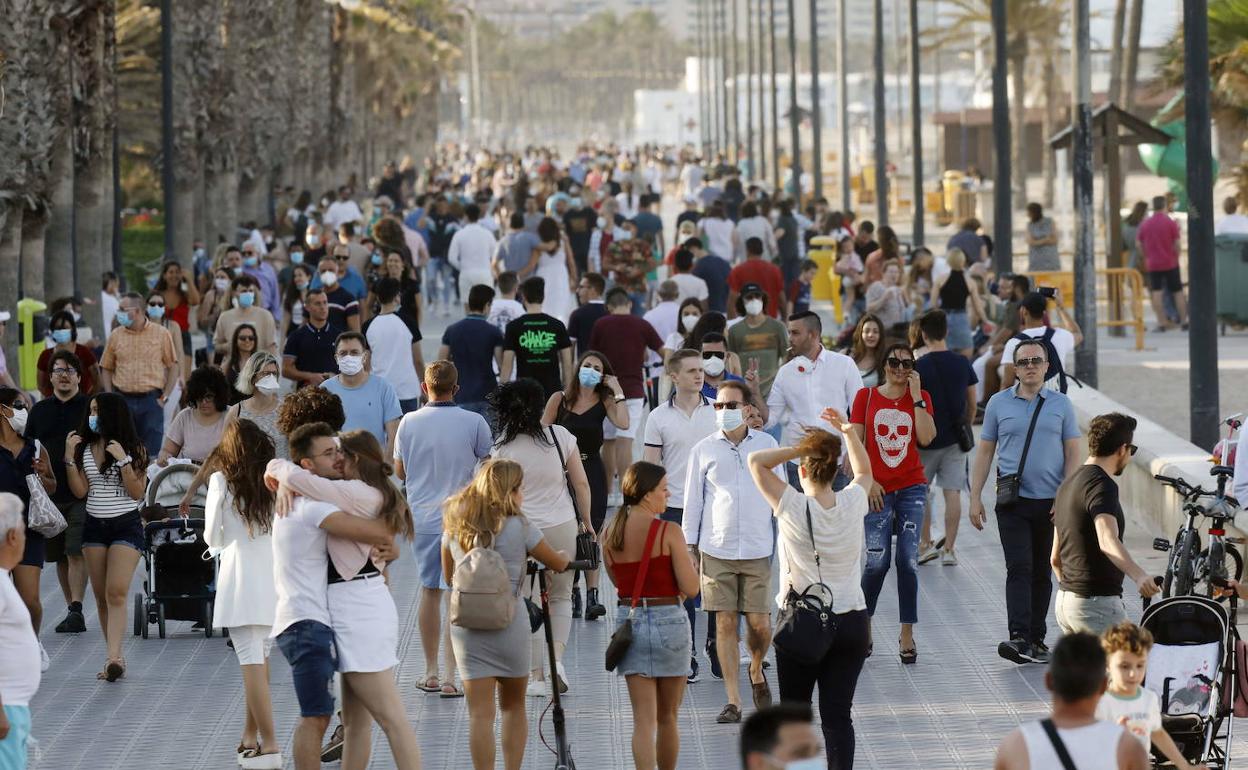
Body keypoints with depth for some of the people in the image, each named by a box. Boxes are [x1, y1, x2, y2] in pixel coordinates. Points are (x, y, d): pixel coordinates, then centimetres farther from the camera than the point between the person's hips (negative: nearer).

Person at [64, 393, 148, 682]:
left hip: (126, 525, -5)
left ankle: (113, 657, -27)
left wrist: (123, 460, -19)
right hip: (94, 525, 5)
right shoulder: (84, 448, 6)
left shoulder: (134, 450, -5)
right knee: (101, 596, 6)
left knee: (116, 593, -18)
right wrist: (70, 458, -7)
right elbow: (80, 490, 2)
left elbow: (137, 492, -10)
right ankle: (115, 659, 13)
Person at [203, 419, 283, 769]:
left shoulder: (222, 481, -2)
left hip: (240, 575, -4)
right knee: (260, 656, 17)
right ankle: (250, 737, 23)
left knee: (251, 660, -5)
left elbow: (212, 536, 4)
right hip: (274, 572, 4)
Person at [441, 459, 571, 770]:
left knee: (480, 713, 0)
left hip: (466, 626, 2)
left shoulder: (455, 526, 3)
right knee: (514, 706, 18)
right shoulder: (519, 528, -7)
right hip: (509, 625, -2)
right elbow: (557, 563, 6)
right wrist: (565, 555, 28)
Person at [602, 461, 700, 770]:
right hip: (669, 621, -3)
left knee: (644, 720, 1)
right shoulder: (669, 532, -12)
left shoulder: (610, 534, 2)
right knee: (667, 718, 14)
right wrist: (690, 563, 7)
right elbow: (691, 588, -12)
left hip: (629, 622, 3)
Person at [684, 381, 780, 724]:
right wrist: (688, 547, 5)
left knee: (760, 624, -3)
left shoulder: (766, 445, 5)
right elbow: (693, 501, 9)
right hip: (716, 550, 0)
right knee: (725, 624, -1)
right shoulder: (704, 450, 4)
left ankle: (756, 671, 29)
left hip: (757, 550, 0)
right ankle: (733, 701, 5)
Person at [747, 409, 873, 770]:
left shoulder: (793, 508, -14)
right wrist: (848, 432, 13)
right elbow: (864, 470, 19)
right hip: (852, 624, 3)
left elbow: (756, 461, -5)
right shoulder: (852, 504, -4)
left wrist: (797, 449, -6)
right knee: (838, 714, 2)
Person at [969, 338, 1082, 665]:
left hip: (1051, 503, 1)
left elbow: (1073, 454, 5)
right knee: (1019, 569, -13)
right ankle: (1020, 639, -23)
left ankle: (1036, 639, 17)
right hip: (1013, 502, -1)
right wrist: (975, 497, 2)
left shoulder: (1061, 405, 6)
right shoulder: (999, 404, 6)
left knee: (1042, 573, 9)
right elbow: (984, 451, 9)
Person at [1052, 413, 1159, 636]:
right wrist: (1138, 575, -48)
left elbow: (1055, 557, 22)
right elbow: (1108, 541, -33)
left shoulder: (1067, 485, 16)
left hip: (1065, 601, 10)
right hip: (1097, 603, -10)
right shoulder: (1101, 484, -15)